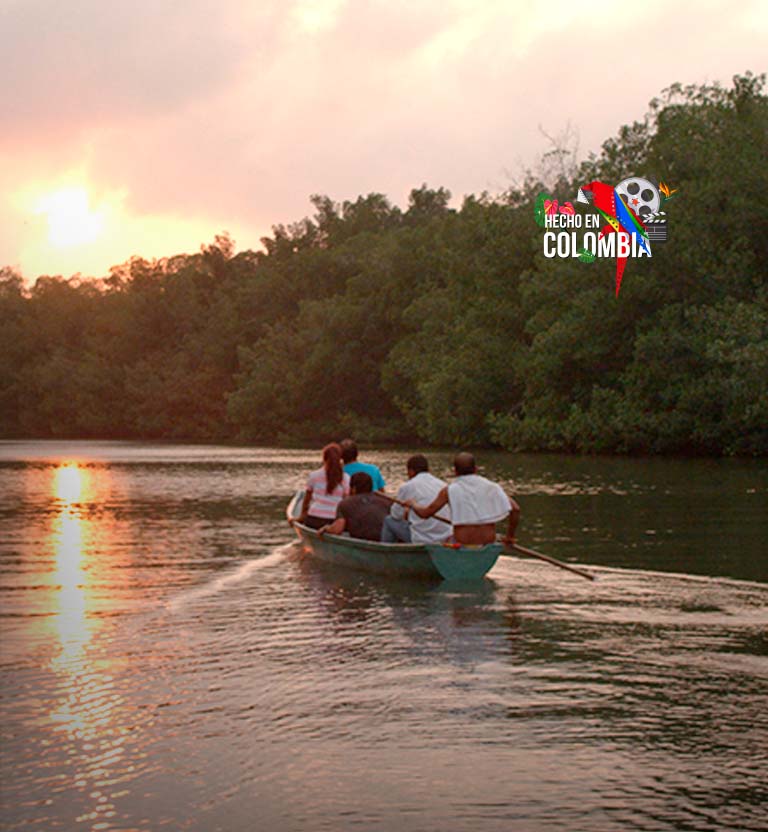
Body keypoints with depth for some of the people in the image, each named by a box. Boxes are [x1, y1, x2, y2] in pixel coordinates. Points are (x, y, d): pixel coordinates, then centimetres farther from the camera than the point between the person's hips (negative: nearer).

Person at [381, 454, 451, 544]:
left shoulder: (406, 487, -6)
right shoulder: (442, 484, 7)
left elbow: (396, 515, 5)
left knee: (389, 521, 17)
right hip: (445, 539, 6)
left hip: (422, 540, -5)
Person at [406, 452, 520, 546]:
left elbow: (425, 513, 0)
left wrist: (412, 504, 21)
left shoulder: (449, 491, -6)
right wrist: (510, 536, 8)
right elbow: (515, 509, -6)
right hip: (488, 545, 2)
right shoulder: (491, 487, -1)